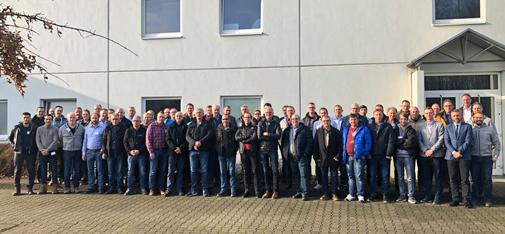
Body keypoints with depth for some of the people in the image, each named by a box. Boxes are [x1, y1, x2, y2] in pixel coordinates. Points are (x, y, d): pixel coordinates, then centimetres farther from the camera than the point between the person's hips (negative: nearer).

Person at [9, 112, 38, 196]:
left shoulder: (34, 128, 1)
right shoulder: (17, 128, 6)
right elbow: (10, 138, 18)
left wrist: (34, 148, 1)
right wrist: (13, 145, 8)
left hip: (30, 152, -1)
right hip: (19, 152, 1)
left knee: (31, 171, 0)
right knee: (17, 170, 2)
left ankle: (30, 188, 9)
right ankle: (17, 189, 9)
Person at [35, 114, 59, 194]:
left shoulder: (55, 129, 3)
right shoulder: (39, 129, 10)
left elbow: (55, 141, -5)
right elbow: (37, 140, 4)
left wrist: (47, 149, -14)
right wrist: (41, 150, -10)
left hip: (52, 152, -2)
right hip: (42, 152, 2)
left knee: (53, 169, -2)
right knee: (43, 170, 4)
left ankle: (55, 186, 2)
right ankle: (43, 186, 10)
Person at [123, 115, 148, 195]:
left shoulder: (144, 130, 2)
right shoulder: (128, 131, 8)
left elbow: (146, 143, -2)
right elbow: (125, 142, 7)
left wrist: (139, 151, -12)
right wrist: (130, 151, -6)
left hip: (141, 154, -2)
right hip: (131, 154, 2)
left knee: (142, 172, 2)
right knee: (130, 172, 4)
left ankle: (143, 189, 10)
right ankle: (129, 189, 10)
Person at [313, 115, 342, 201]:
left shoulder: (336, 132, -1)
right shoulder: (318, 132, 4)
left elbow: (340, 145, 0)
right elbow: (315, 145, 5)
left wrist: (338, 155, -8)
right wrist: (316, 157, 0)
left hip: (333, 158, -2)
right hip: (322, 158, 2)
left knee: (334, 177, 4)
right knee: (324, 177, 8)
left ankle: (334, 194, 13)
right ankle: (325, 194, 17)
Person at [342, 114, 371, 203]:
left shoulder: (364, 129, 0)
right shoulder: (345, 130, 15)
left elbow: (368, 143, -3)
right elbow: (343, 142, 18)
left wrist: (365, 154, -9)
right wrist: (343, 154, 10)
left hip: (358, 156, -5)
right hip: (348, 156, 5)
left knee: (359, 175, -7)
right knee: (350, 176, 11)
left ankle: (360, 195, 0)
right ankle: (351, 194, 19)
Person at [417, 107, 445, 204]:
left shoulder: (439, 125, 6)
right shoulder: (420, 126, 12)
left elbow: (441, 139, -4)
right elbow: (419, 140, 6)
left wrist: (432, 150, -11)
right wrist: (425, 150, -7)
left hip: (437, 154, -2)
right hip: (424, 155, 2)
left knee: (438, 176, 0)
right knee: (426, 176, 6)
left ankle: (437, 197, 7)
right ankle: (428, 196, 15)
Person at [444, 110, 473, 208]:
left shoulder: (467, 126, 8)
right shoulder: (448, 127, 14)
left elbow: (468, 141, -2)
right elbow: (446, 141, 4)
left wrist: (459, 152, -12)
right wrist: (453, 152, -10)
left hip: (464, 156, -2)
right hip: (451, 156, 2)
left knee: (465, 179, -4)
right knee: (453, 179, 3)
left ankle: (467, 200, -1)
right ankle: (456, 199, 9)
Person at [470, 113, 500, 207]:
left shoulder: (490, 129, 7)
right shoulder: (470, 130, 7)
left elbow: (497, 143, 8)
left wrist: (495, 156, 0)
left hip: (487, 157, 0)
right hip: (474, 158, 1)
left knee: (487, 179, -1)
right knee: (475, 179, 7)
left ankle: (488, 200, 7)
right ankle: (475, 199, 16)